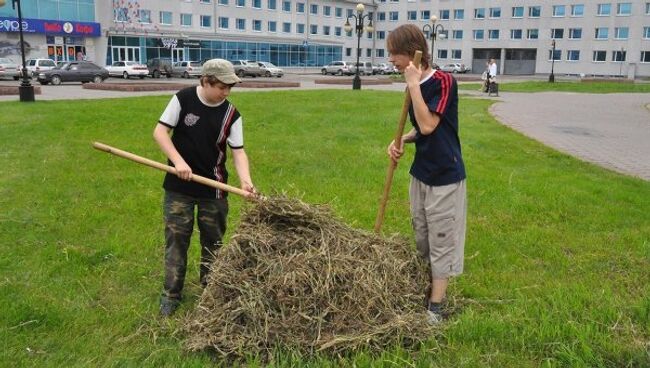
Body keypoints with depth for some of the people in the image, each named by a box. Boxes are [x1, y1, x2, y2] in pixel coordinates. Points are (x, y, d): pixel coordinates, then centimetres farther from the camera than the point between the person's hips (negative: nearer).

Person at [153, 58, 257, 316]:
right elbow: (160, 131, -7)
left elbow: (238, 151, -8)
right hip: (179, 185, -1)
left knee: (213, 241, 11)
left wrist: (245, 180, -26)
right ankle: (170, 295, 15)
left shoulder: (231, 114, -6)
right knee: (176, 239, 3)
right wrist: (178, 161, -21)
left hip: (214, 188, 2)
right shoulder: (183, 99, -9)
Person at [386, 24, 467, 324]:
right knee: (422, 240, 17)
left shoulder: (443, 81, -18)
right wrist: (401, 141, -3)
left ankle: (435, 308, 12)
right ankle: (427, 292, 32)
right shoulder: (415, 86, 6)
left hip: (445, 176, -8)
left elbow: (428, 126, -27)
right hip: (420, 174, 8)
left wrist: (414, 85, -23)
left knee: (442, 241, 3)